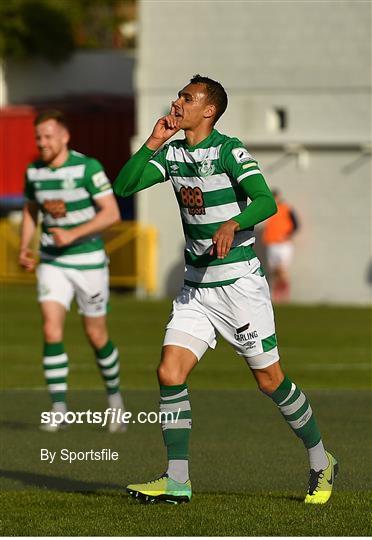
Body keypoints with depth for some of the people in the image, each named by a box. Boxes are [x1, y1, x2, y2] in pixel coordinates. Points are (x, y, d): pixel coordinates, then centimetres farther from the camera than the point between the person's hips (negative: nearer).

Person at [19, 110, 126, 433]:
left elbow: (112, 213, -18)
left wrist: (73, 234, -27)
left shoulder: (88, 167, -15)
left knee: (96, 335, 7)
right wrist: (24, 248, 4)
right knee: (52, 331, -13)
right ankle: (59, 411, -10)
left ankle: (115, 397, 32)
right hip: (52, 263, 3)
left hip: (88, 260, -3)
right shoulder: (34, 172, 1)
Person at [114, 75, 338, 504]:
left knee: (269, 380, 0)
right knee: (169, 373, -8)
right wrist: (153, 143, -5)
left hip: (239, 283, -6)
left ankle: (320, 464, 19)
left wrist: (232, 224, -42)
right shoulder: (172, 154, 9)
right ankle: (177, 481, -3)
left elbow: (266, 201, -24)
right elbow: (123, 186, 3)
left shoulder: (229, 150, -11)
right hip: (196, 287, 6)